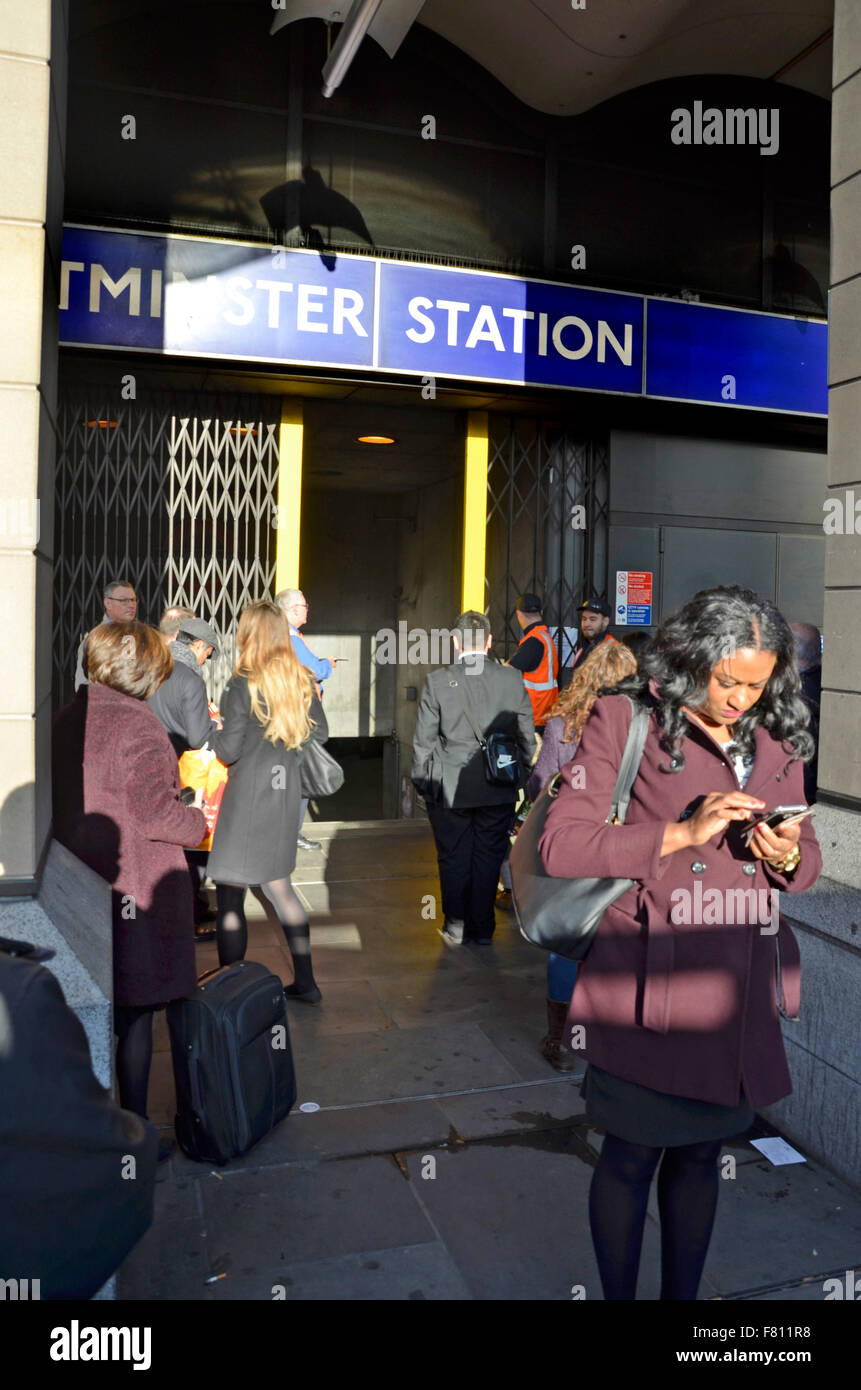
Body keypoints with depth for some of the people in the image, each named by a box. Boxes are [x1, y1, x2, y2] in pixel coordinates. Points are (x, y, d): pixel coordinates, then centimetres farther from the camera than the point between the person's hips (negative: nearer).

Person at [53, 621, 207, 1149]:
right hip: (136, 889, -7)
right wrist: (198, 823, -2)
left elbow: (62, 802, 12)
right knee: (136, 1012, 7)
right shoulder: (138, 724, -17)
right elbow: (154, 813, -20)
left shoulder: (65, 719, 5)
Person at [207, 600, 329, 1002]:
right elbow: (319, 732, 11)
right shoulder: (301, 680, 3)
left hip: (248, 795, -7)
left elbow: (228, 750, -15)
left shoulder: (243, 684, -14)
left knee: (229, 895, 4)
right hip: (287, 790, 7)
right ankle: (305, 982, 24)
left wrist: (212, 733, 4)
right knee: (277, 885, 19)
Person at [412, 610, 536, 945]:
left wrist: (422, 783, 7)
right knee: (489, 856, 13)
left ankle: (456, 925, 21)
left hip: (449, 789, -1)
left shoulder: (438, 681, -10)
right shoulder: (513, 680, -4)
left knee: (453, 858, 12)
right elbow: (527, 737, 2)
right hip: (498, 790, 2)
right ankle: (482, 927, 22)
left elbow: (423, 740, -5)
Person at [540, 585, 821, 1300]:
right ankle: (618, 1295, 34)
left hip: (737, 992, 5)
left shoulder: (775, 739, 8)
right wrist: (682, 832, -22)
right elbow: (561, 844, -15)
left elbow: (809, 860, 16)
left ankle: (683, 1294, 40)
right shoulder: (625, 720, -9)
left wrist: (787, 856, -8)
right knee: (631, 1158, 11)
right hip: (648, 991, -5)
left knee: (701, 1154, 20)